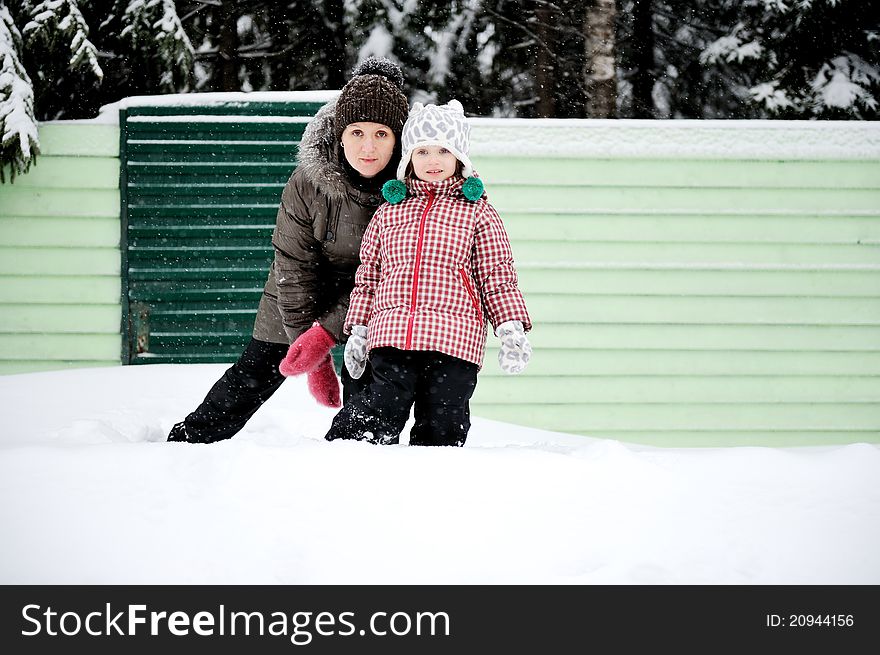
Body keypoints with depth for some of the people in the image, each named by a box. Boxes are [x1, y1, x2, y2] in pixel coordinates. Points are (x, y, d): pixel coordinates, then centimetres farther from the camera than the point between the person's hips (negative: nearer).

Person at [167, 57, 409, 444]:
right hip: (301, 299, 0)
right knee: (252, 377, 4)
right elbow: (294, 266, -17)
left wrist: (326, 333, -28)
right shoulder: (308, 182, -25)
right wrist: (310, 347, -18)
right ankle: (185, 443, 18)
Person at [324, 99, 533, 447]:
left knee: (442, 425, 0)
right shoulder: (389, 211, 16)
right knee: (384, 407, -12)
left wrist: (512, 328, -3)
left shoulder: (477, 210, 10)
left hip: (454, 338, -1)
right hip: (391, 334, 1)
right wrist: (358, 329, 15)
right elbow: (368, 274, 21)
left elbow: (497, 275, 8)